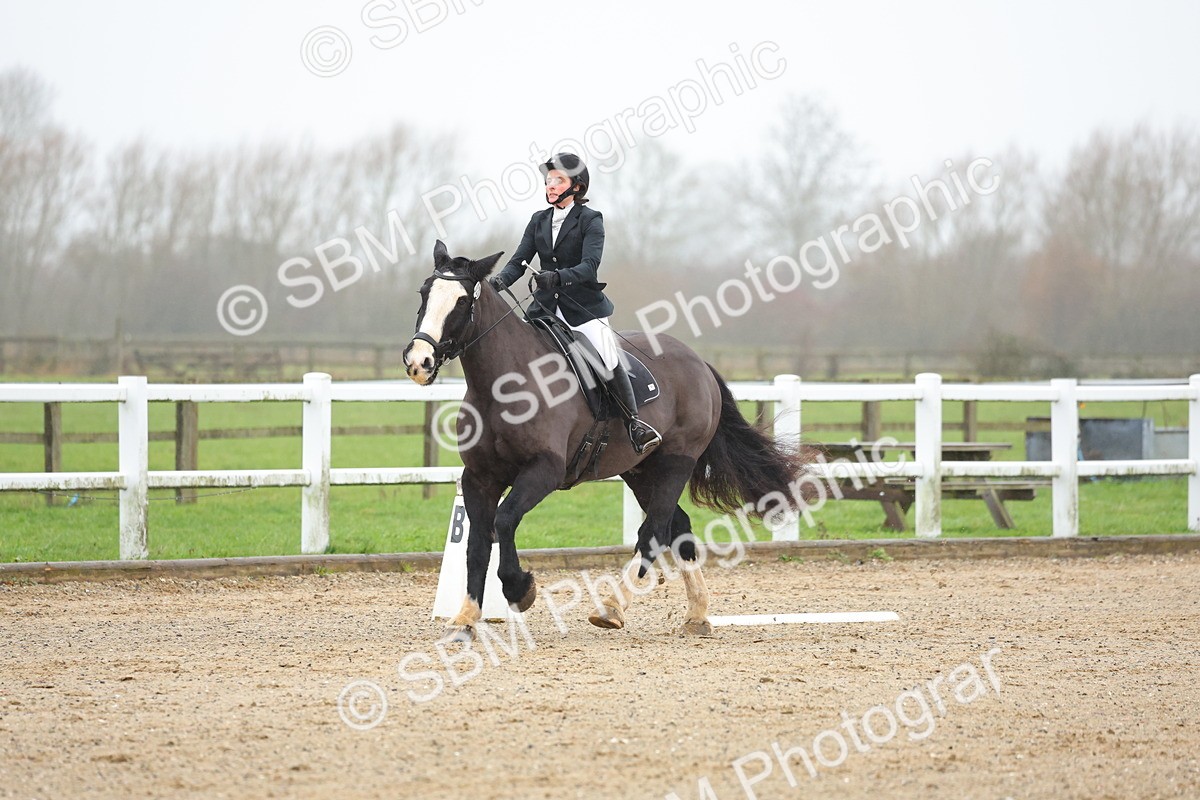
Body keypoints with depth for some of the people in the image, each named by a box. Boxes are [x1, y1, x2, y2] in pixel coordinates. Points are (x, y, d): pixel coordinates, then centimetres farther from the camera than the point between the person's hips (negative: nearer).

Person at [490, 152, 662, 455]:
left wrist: (559, 276, -36)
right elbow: (520, 260, 5)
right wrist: (501, 280, -17)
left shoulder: (590, 220, -4)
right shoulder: (539, 220, 11)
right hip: (546, 305, 5)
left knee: (608, 361, -19)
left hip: (583, 307, -5)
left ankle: (635, 422, -8)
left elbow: (589, 266, -17)